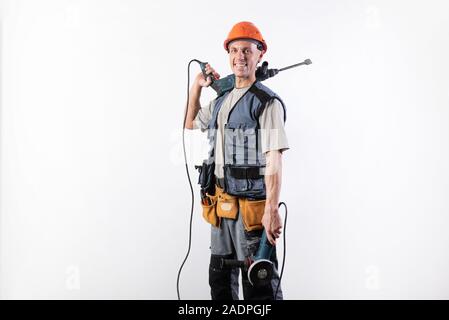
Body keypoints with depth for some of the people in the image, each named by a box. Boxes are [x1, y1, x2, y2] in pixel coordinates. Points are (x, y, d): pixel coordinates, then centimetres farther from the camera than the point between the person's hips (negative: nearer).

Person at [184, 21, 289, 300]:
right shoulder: (221, 100, 13)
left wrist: (272, 210, -23)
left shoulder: (267, 102, -11)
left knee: (259, 285, -2)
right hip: (220, 205, 8)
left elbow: (274, 159, -17)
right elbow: (191, 123, 32)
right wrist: (196, 87, 20)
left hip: (251, 206, -8)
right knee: (220, 280, 19)